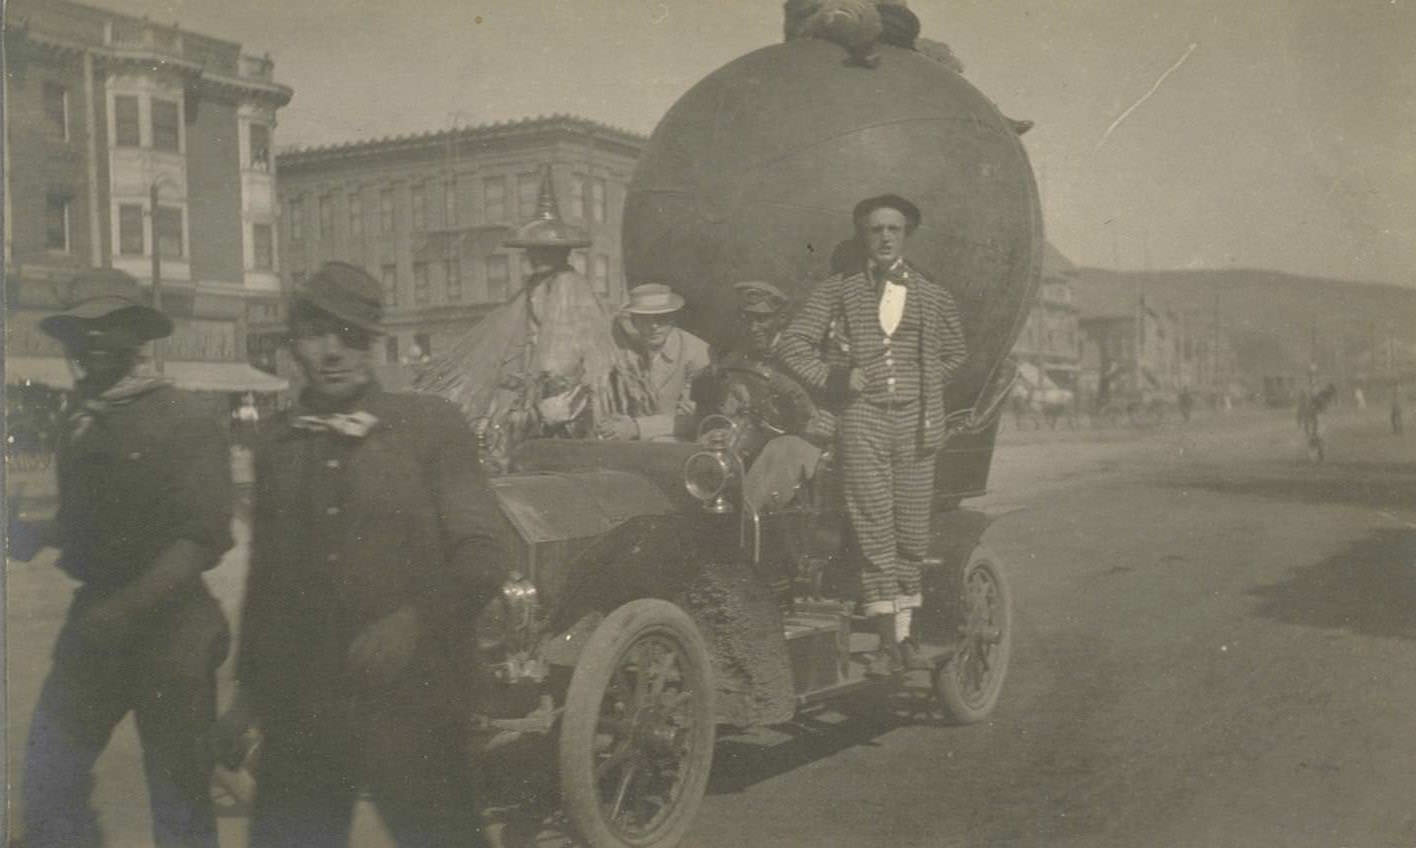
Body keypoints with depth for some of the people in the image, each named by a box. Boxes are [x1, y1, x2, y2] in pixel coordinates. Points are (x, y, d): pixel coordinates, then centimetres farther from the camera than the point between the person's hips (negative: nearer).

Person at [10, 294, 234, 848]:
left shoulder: (182, 422, -10)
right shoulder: (81, 424, 10)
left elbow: (203, 537, -17)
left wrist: (126, 608, -24)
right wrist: (35, 534, -1)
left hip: (167, 627, -6)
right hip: (97, 621, 6)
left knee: (179, 801, 5)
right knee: (47, 781, 7)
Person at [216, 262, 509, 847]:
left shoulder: (430, 424, -2)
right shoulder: (278, 441, 9)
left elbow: (481, 556, -4)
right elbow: (266, 576, 18)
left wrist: (417, 621, -20)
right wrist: (249, 690, 20)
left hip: (409, 710, -3)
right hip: (299, 716, 4)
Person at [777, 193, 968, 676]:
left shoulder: (933, 297, 12)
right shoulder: (836, 291, 7)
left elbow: (953, 353, 24)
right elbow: (792, 343, 6)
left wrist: (923, 388, 11)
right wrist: (833, 378, -4)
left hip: (915, 421, 2)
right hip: (862, 419, -2)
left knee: (911, 531, 4)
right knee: (873, 529, -7)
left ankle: (903, 630, 17)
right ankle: (887, 641, -6)